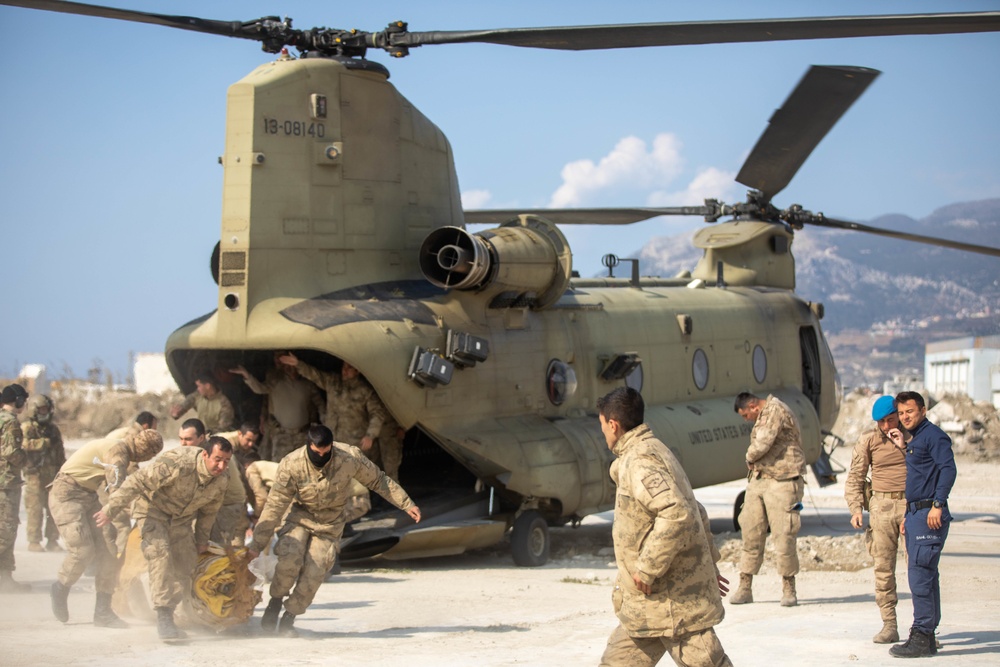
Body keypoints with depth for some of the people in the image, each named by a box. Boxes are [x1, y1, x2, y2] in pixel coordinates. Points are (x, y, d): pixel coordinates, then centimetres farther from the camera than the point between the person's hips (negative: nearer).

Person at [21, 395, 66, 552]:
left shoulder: (53, 429, 19)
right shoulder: (27, 428, -1)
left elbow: (60, 454, 25)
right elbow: (25, 443, -22)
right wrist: (45, 442, -21)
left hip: (53, 474, 6)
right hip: (35, 474, -6)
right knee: (35, 509, -8)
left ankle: (52, 540, 12)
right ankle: (34, 541, -2)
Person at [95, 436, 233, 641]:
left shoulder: (221, 482, -14)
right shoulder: (177, 463, -35)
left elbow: (208, 511, 7)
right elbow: (138, 482, -31)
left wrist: (202, 539, 15)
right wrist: (111, 509, -30)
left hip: (182, 519, 6)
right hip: (153, 509, -6)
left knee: (185, 568, -1)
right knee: (160, 555, -24)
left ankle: (167, 613, 12)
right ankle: (163, 615, -26)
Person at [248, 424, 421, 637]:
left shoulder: (350, 458, -19)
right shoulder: (291, 465, -23)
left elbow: (378, 481, -2)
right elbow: (274, 507, -17)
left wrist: (406, 504, 0)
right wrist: (258, 544, -18)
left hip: (329, 524, 1)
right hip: (300, 517, -1)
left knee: (313, 576, -10)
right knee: (289, 560, -26)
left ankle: (288, 620, 9)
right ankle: (275, 603, 0)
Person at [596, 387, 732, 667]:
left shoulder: (638, 462, -17)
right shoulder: (655, 451, 16)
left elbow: (677, 513, -32)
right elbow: (696, 512, 23)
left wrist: (648, 568, -24)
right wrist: (709, 562, 26)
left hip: (673, 599, -10)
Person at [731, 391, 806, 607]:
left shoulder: (775, 411, -11)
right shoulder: (762, 417, 19)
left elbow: (762, 444, -18)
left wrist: (750, 458, 1)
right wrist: (753, 463, 2)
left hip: (781, 483, -9)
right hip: (758, 481, 9)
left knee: (783, 535, -5)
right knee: (751, 534, 7)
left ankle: (789, 589, 5)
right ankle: (745, 588, 11)